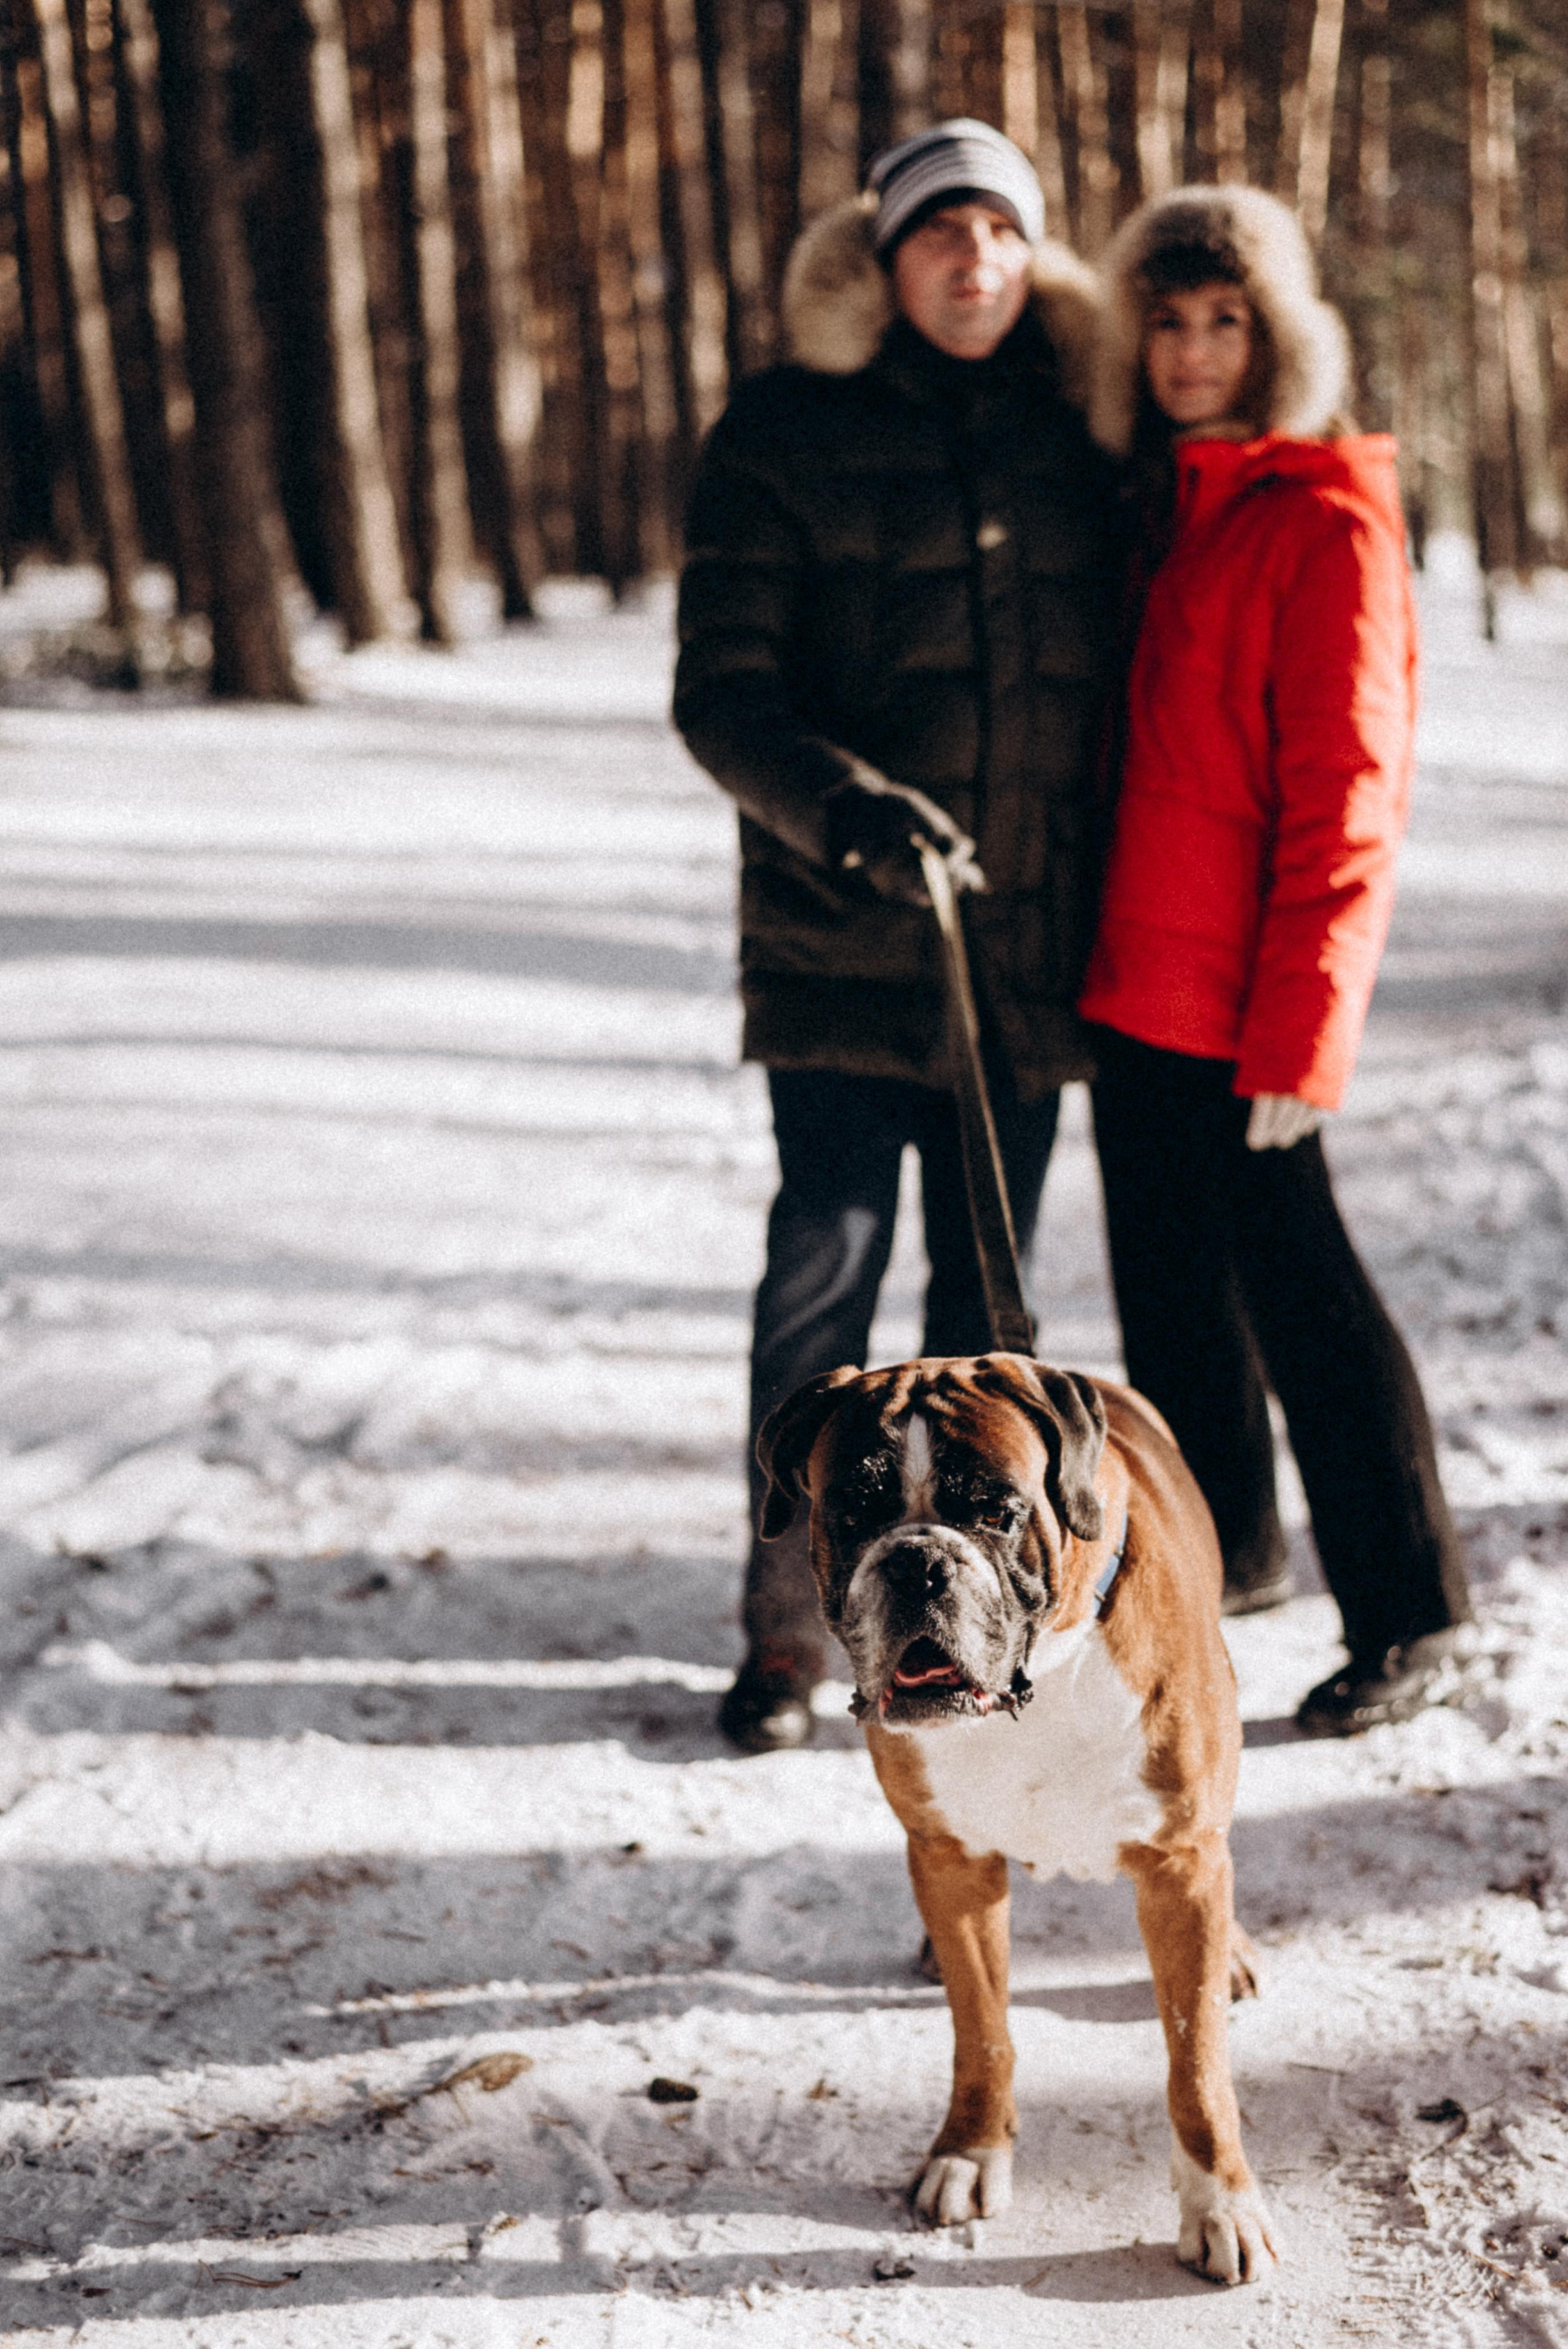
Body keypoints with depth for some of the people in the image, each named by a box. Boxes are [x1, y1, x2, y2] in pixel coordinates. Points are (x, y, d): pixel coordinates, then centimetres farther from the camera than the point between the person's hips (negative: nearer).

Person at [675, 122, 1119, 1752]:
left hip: (1026, 947, 3)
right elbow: (718, 695, -7)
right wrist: (845, 810, -23)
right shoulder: (784, 436, -2)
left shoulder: (1067, 439, 9)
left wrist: (1107, 901, 12)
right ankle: (787, 1623, 11)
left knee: (988, 1277, 9)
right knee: (827, 1262, -2)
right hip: (842, 943, -3)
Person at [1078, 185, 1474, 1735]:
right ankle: (1221, 1547, 35)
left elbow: (1340, 792, -16)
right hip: (1137, 968, 8)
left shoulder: (1324, 522, -12)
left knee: (1294, 1278, -3)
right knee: (1172, 1270, 17)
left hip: (1234, 991, -8)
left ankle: (1414, 1612, 8)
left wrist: (1302, 1024, -20)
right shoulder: (1155, 502, 12)